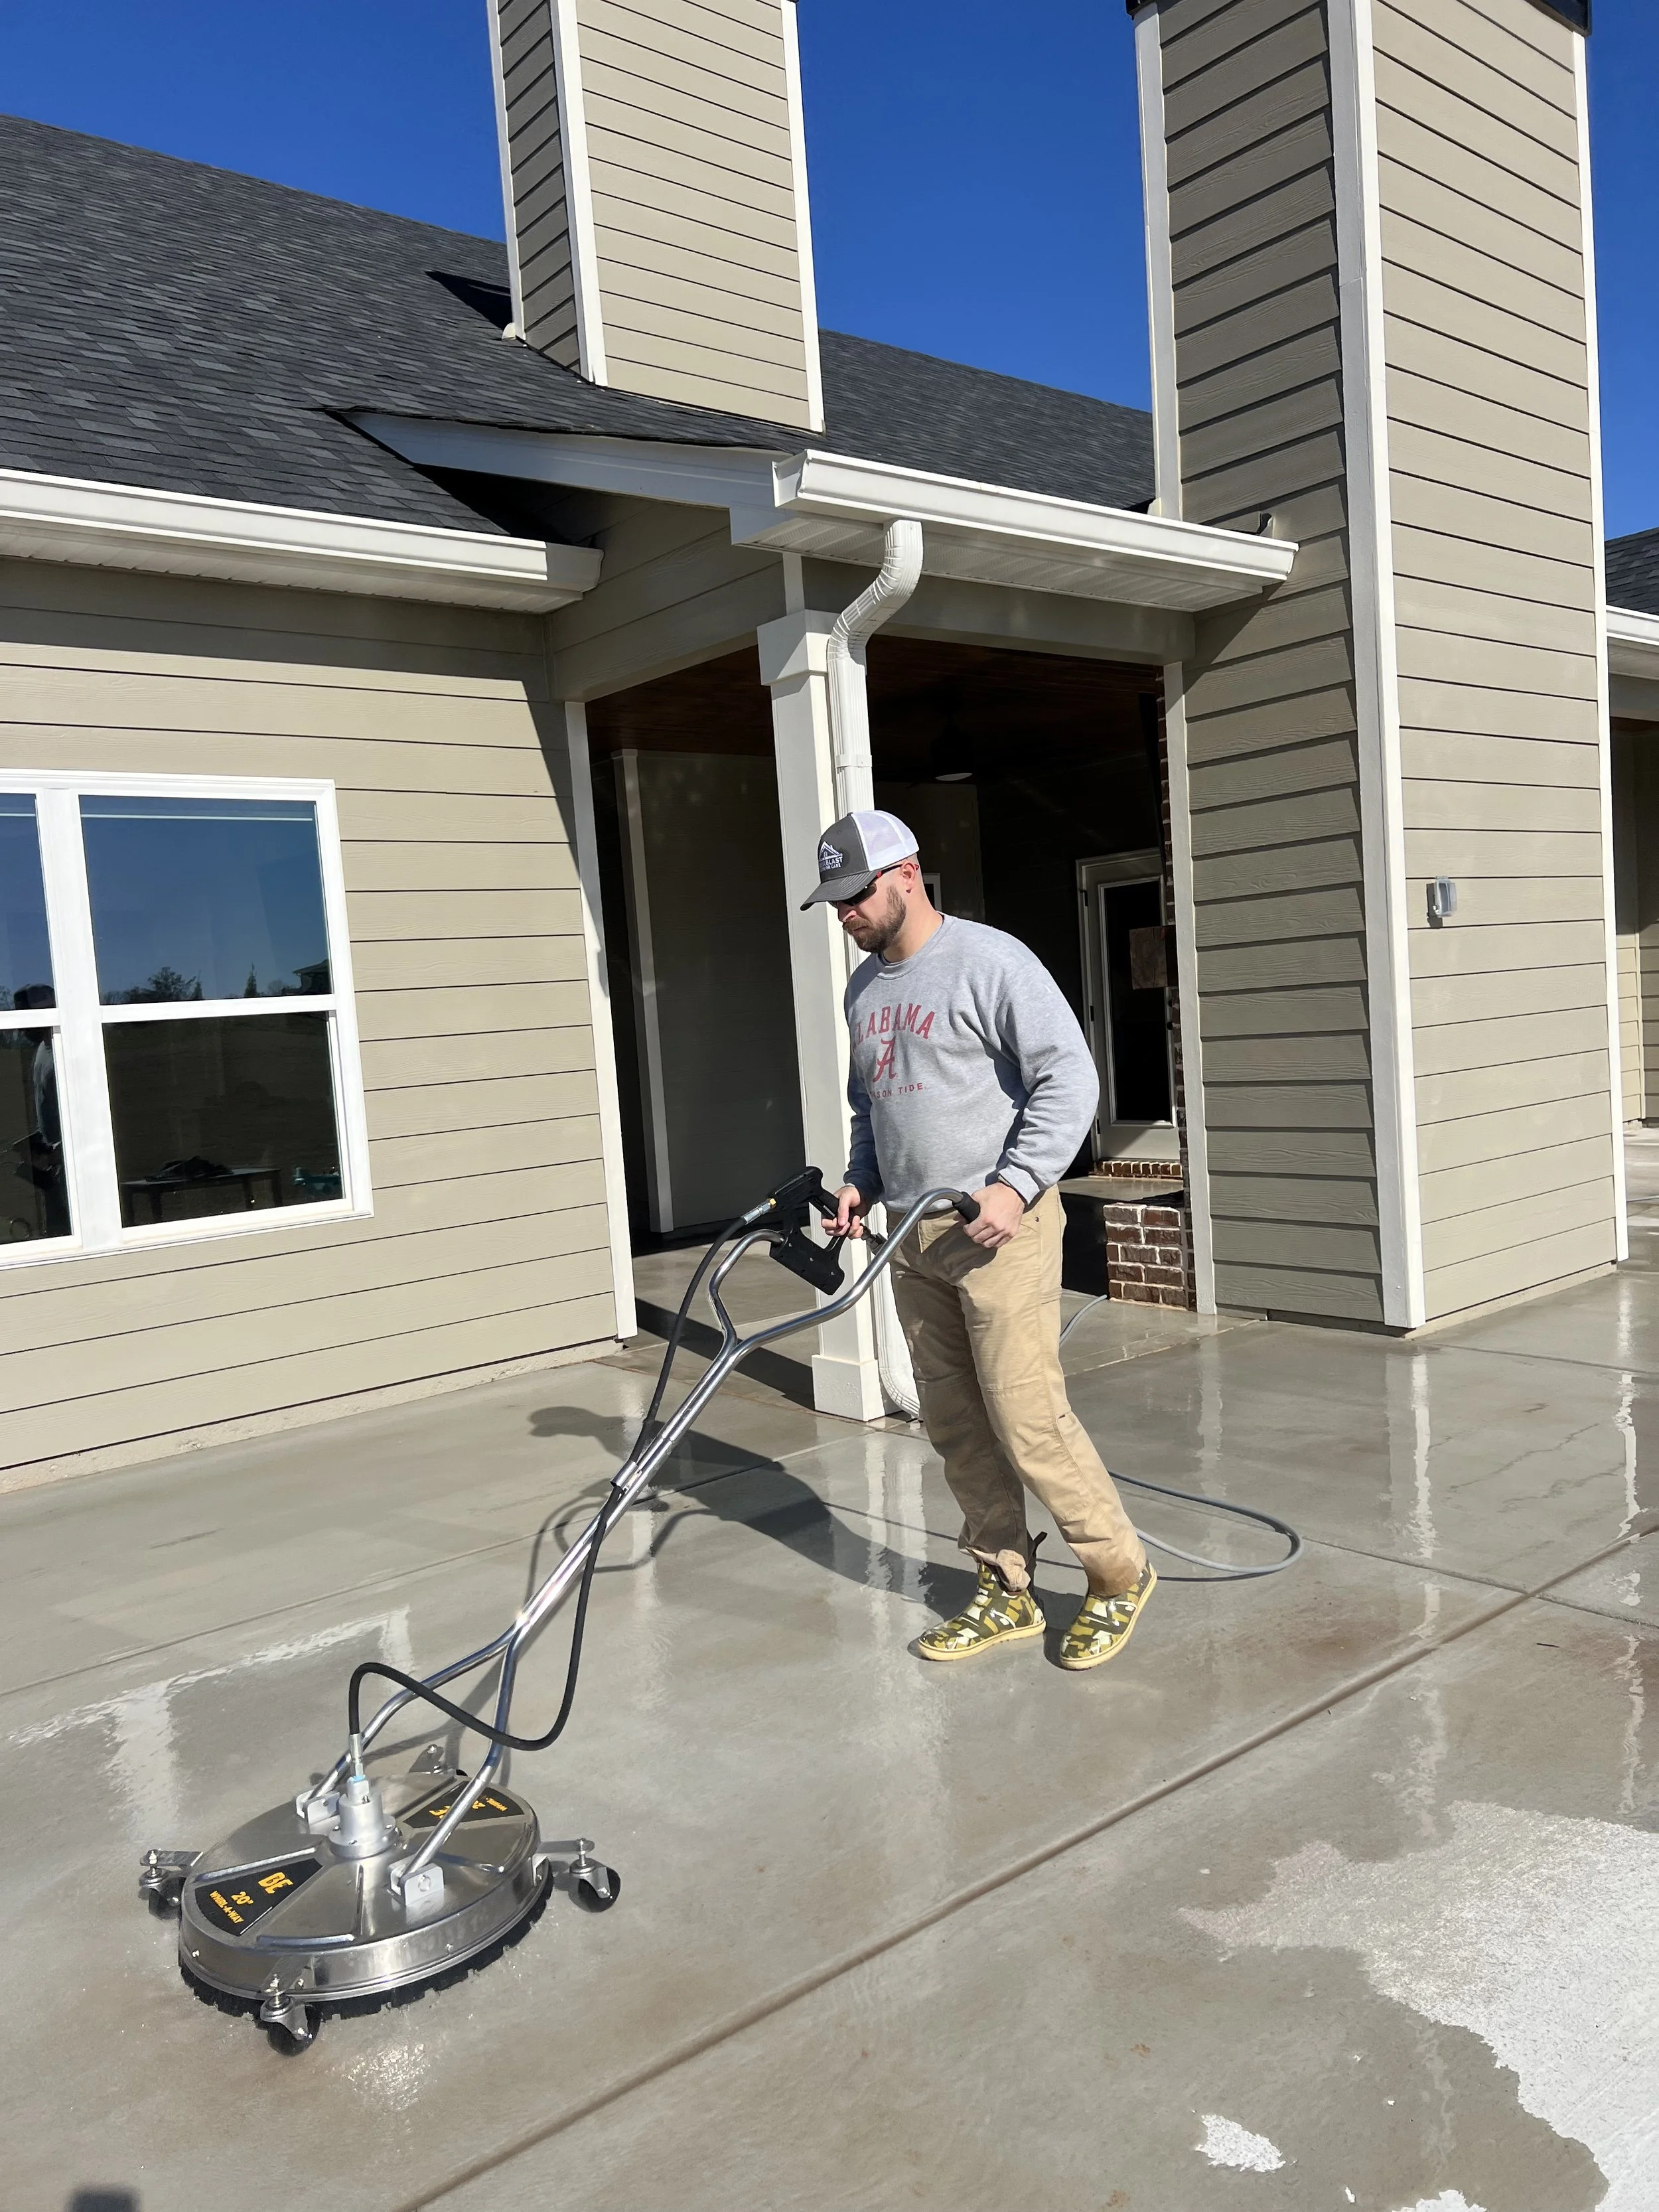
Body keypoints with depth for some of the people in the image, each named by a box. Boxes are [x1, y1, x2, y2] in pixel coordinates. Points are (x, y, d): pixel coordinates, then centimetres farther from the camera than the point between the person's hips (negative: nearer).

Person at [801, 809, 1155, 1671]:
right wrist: (860, 1181, 10)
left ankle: (1118, 1575, 14)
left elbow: (1069, 1078, -14)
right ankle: (1007, 1594, 23)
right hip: (912, 1237, 8)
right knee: (955, 1428, 10)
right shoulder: (865, 987, 15)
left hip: (999, 1228, -8)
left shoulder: (990, 961, -10)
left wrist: (1016, 1185, -21)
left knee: (1029, 1420, -6)